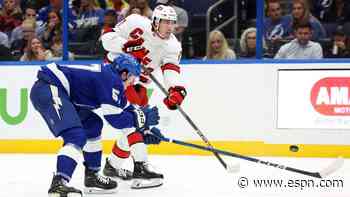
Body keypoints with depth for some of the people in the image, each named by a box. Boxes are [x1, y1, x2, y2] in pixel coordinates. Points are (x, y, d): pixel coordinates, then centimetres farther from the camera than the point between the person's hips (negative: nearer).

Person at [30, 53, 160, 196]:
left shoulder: (107, 75, 20)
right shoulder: (112, 80, -10)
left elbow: (125, 107, 28)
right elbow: (115, 119, -10)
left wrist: (145, 128, 24)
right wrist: (142, 117, 1)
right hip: (48, 90, -11)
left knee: (93, 124, 21)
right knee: (77, 136, -22)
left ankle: (92, 176, 24)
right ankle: (58, 184, -32)